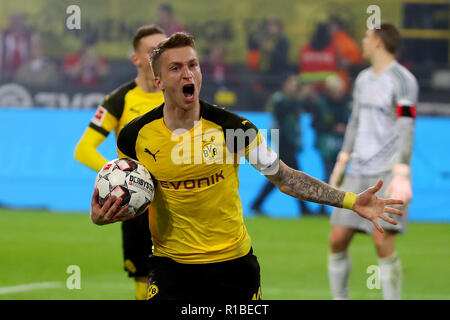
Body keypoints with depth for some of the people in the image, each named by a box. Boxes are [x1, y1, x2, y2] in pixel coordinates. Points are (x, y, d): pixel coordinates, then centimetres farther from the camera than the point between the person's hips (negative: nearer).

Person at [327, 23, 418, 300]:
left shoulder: (403, 80, -9)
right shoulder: (364, 79, 16)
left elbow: (406, 129, -16)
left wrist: (401, 175, -25)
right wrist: (342, 163, 24)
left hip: (388, 173, -8)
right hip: (358, 173, 8)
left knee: (383, 241, -16)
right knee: (338, 239, 2)